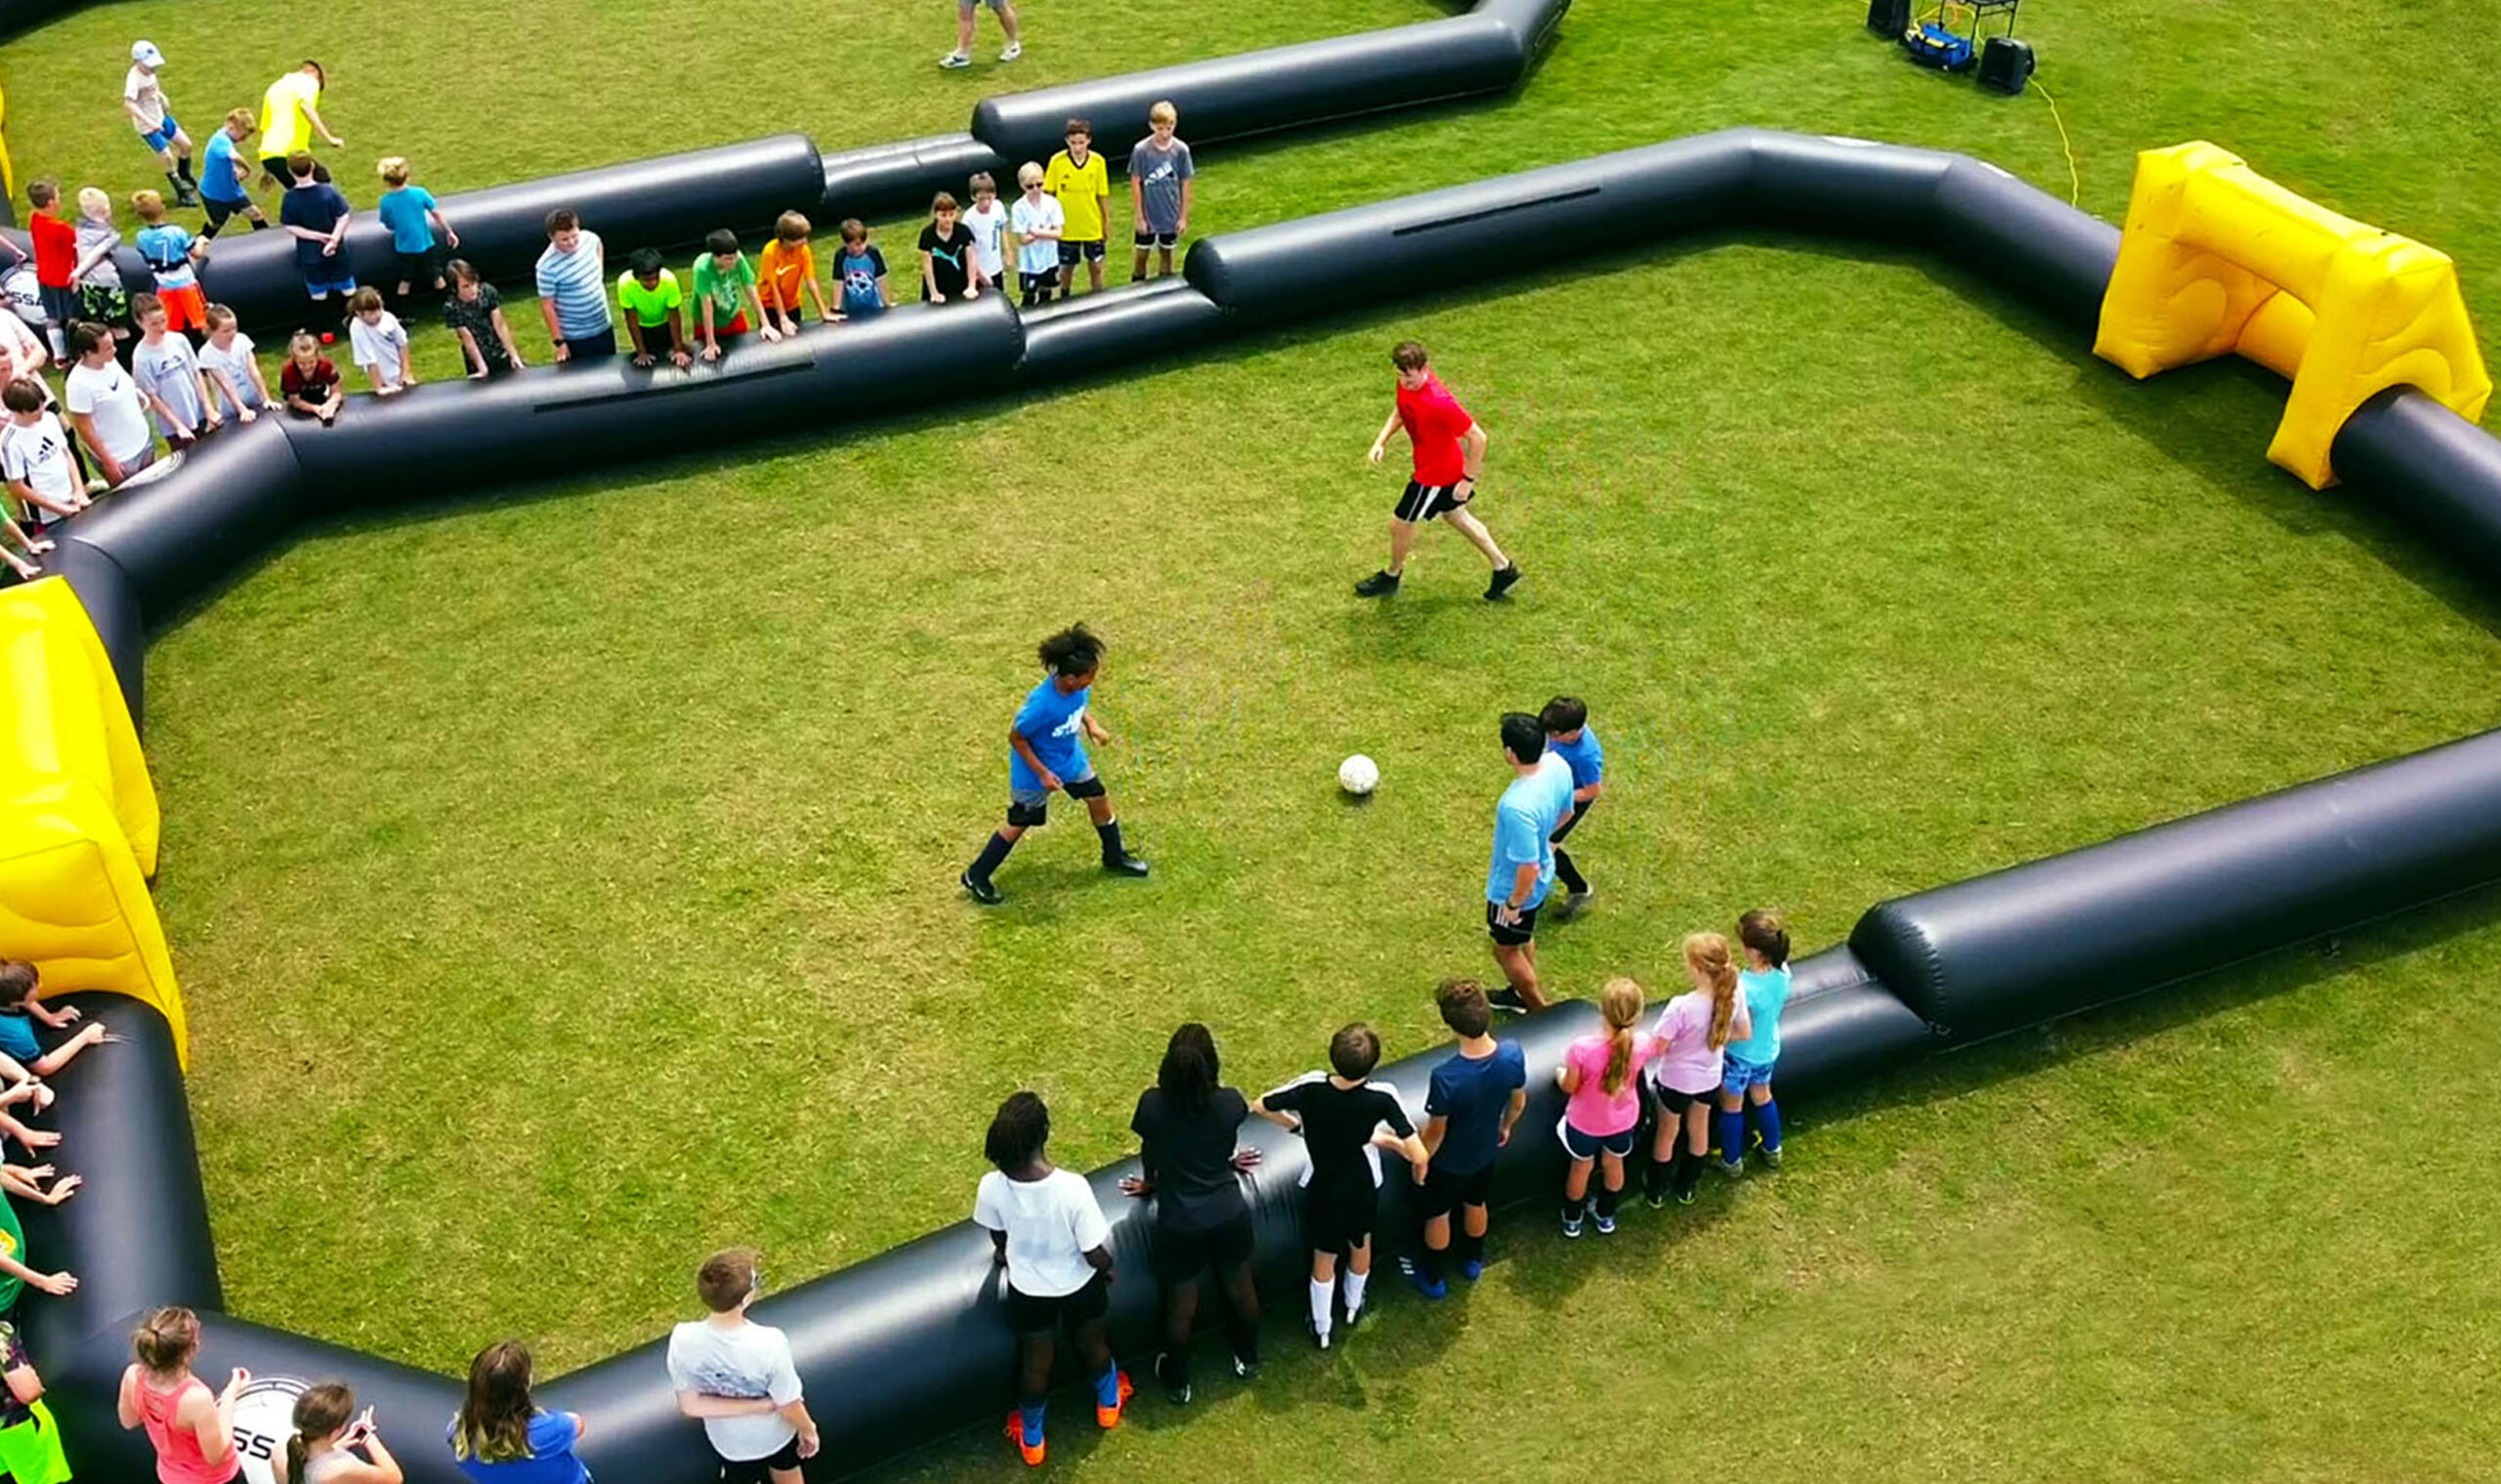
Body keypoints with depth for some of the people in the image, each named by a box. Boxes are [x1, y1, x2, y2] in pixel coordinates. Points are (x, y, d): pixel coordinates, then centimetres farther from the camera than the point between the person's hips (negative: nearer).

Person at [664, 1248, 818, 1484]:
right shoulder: (769, 1344, -39)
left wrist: (758, 1406, -21)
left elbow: (690, 1405, -21)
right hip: (775, 1435, -2)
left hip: (729, 1441, 2)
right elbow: (788, 1406, -24)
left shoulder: (683, 1341, -32)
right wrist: (808, 1430, -3)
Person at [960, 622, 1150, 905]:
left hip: (1071, 758, 7)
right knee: (1019, 824, 6)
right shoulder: (1042, 704, -39)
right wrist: (1042, 773, -23)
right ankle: (976, 877, 24)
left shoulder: (1079, 687, -18)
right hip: (1035, 769, -7)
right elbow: (1016, 737, -26)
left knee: (1098, 799, 18)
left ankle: (1115, 857, 43)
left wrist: (1091, 724, -10)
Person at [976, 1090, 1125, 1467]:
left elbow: (999, 1241, -4)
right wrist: (1107, 1267, 0)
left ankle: (1031, 1439, 51)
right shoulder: (1072, 1187, -37)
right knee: (1093, 1346, 31)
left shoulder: (992, 1188, -28)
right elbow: (1095, 1255, -25)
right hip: (1079, 1286, -1)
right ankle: (1108, 1403, 59)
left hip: (1028, 1291, 1)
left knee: (1035, 1365, 27)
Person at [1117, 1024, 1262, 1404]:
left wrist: (1150, 1183, 21)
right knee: (1242, 1290, 27)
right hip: (1230, 1215, 2)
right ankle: (1248, 1359, 51)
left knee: (1181, 1309, 19)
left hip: (1180, 1224, -1)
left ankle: (1177, 1382, 41)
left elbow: (1149, 1154, 0)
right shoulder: (1230, 1102, -17)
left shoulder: (1153, 1104, -20)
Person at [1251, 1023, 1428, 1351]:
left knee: (1324, 1260, 24)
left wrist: (1295, 1123, 1)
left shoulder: (1311, 1089, -31)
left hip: (1323, 1189, -1)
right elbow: (1419, 1157, -32)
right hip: (1363, 1185, 1)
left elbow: (1259, 1107, -16)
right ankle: (1353, 1308, 57)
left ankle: (1322, 1330, 44)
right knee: (1360, 1245, 32)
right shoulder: (1381, 1099, -32)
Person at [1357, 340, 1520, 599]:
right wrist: (1382, 441, 0)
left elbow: (1478, 438, -29)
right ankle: (1503, 568, 40)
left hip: (1436, 475, -9)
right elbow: (1401, 411, 13)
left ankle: (1391, 576, 37)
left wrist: (1468, 480, -22)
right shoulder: (1407, 384, -11)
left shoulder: (1439, 402, -36)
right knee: (1457, 517, 25)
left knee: (1400, 523, 8)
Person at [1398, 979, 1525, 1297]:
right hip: (1485, 1151, 4)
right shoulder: (1513, 1055, -28)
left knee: (1437, 1215, 24)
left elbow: (1435, 1131, -25)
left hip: (1448, 1161, -4)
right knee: (1476, 1204, 32)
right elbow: (1518, 1102, -7)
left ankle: (1432, 1278, 46)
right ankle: (1472, 1260, 57)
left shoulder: (1446, 1077, -41)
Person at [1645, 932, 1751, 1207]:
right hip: (1709, 1078, 4)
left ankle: (1656, 1190, 45)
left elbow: (1658, 1048, -26)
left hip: (1676, 1080, -4)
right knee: (1699, 1131, 29)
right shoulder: (1734, 995, -22)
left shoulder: (1681, 1007, -38)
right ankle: (1687, 1188, 51)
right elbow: (1744, 1033, -4)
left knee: (1667, 1135, 23)